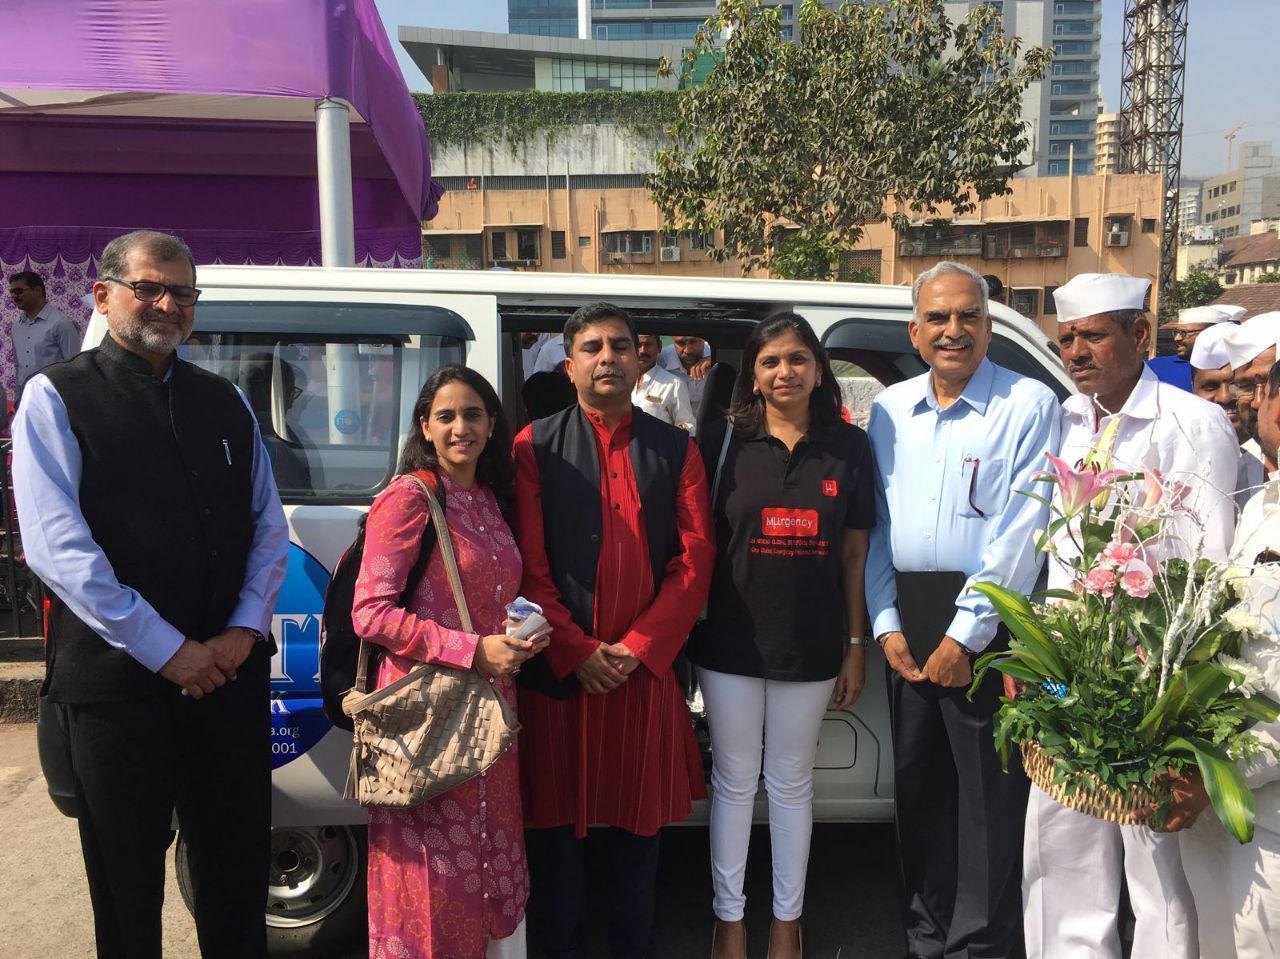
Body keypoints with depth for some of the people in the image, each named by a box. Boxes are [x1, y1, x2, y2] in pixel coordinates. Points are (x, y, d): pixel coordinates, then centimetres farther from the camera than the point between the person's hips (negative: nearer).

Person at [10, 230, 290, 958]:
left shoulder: (225, 402, 11)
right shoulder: (57, 398, -3)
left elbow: (270, 526, 8)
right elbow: (57, 547, -13)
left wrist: (244, 631, -6)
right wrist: (166, 649, -16)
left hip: (231, 670, 4)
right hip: (118, 678, -3)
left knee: (239, 868, 15)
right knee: (127, 876, 14)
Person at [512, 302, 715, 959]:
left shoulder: (676, 450, 5)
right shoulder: (536, 447, 0)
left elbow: (695, 561, 0)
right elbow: (529, 565, -4)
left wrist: (637, 647, -8)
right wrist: (576, 651, -11)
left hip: (645, 665, 2)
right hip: (559, 666, -1)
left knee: (640, 813, 13)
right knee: (558, 812, 10)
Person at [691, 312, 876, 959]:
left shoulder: (848, 447, 0)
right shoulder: (725, 442, -4)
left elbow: (855, 553, 3)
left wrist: (856, 645, 2)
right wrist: (689, 633, -4)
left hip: (811, 644, 1)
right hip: (731, 641, -1)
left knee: (792, 782, 15)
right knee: (734, 780, 12)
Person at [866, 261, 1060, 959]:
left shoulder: (1029, 405, -6)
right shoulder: (888, 410, 9)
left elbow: (1021, 532, -13)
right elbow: (874, 525, 8)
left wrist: (965, 635, -14)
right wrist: (886, 624, 0)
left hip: (988, 620, -5)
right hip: (906, 618, 5)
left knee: (988, 796, 3)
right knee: (918, 785, 14)